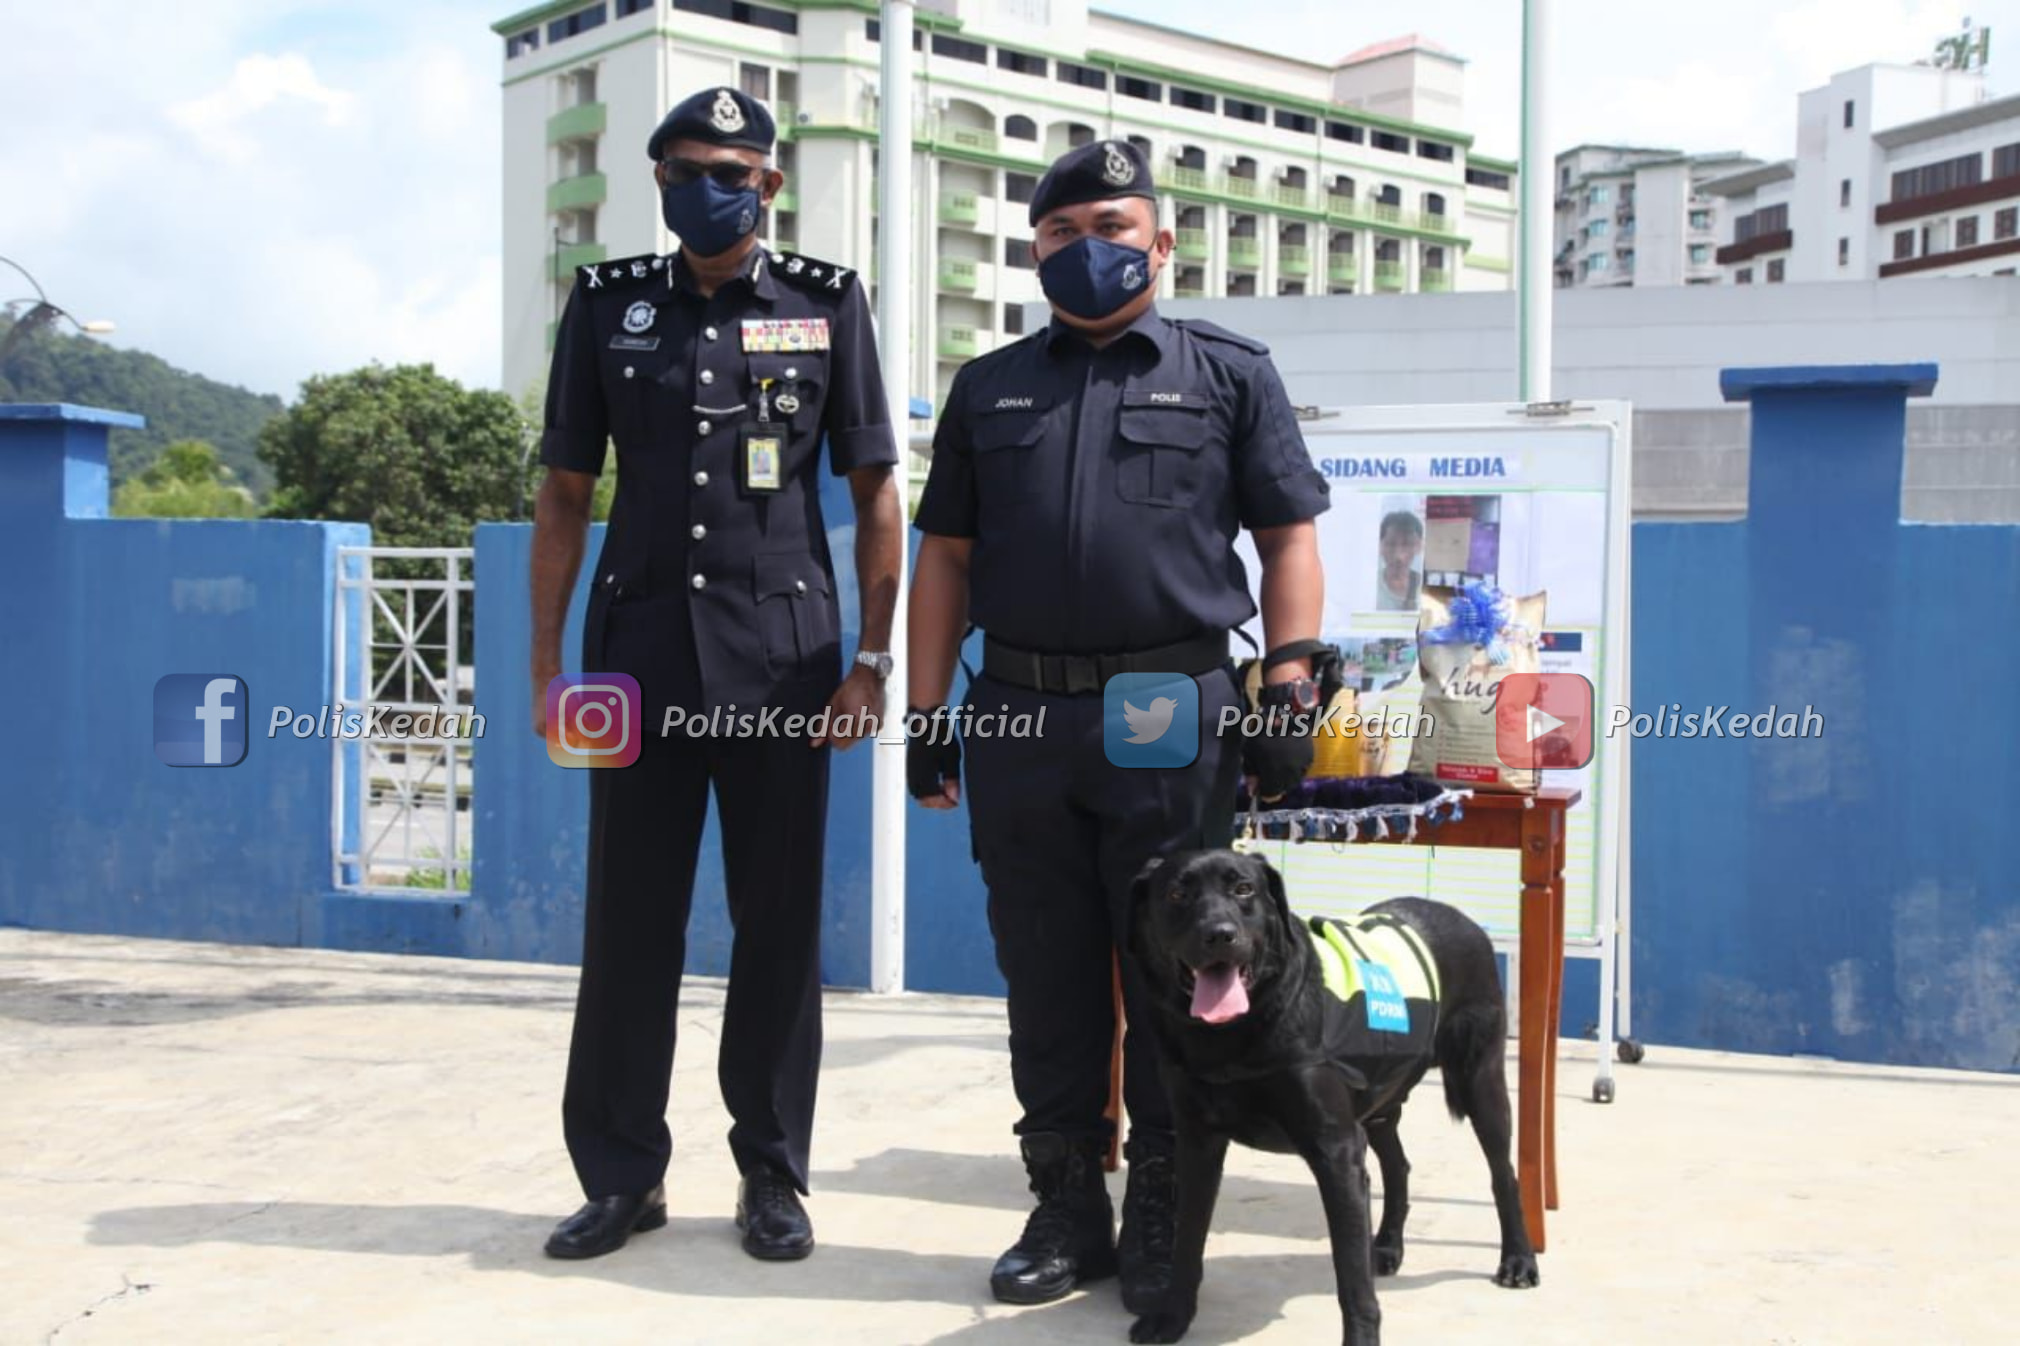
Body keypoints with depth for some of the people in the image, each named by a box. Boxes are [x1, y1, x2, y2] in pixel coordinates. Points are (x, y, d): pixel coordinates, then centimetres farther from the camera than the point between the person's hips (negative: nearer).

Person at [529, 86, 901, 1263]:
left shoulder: (828, 303, 4)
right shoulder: (608, 304, 8)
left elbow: (876, 491, 4)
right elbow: (565, 492, 9)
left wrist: (874, 658, -3)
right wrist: (547, 664, 3)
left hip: (783, 647, -1)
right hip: (640, 644, 1)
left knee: (781, 920, 5)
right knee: (628, 916, 5)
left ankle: (774, 1174, 18)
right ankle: (623, 1172, 19)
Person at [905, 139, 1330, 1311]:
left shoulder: (1230, 374, 8)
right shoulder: (988, 390, 16)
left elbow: (1289, 542, 5)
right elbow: (946, 558, 14)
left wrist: (1289, 684, -6)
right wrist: (929, 711, 7)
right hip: (1022, 719, 3)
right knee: (1047, 980, 8)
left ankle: (1163, 1222, 16)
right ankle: (1067, 1209, 21)